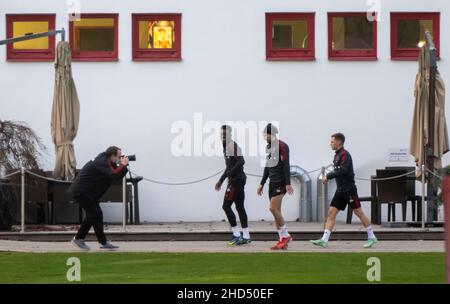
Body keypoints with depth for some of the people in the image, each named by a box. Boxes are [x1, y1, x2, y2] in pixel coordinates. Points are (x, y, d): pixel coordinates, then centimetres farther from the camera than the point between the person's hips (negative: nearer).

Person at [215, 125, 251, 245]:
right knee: (240, 207, 11)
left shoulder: (232, 146, -13)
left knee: (226, 206, -8)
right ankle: (246, 236, 13)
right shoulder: (226, 147, 18)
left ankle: (236, 235, -8)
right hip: (237, 180, 10)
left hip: (236, 180, -10)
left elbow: (241, 162, -25)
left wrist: (229, 174, -25)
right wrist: (221, 180, 27)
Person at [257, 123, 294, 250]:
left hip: (280, 182, -9)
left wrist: (288, 184, -20)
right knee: (276, 211, 5)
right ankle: (282, 240, 7)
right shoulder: (268, 147, 16)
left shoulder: (282, 146, -10)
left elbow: (286, 166, -15)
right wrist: (262, 184, 22)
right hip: (272, 182, 9)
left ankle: (285, 235, -7)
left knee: (273, 208, -17)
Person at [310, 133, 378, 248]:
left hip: (349, 189, -9)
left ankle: (371, 237, 8)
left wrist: (328, 176, -17)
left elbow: (342, 171, -23)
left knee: (359, 212, -2)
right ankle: (324, 240, -6)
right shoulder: (337, 155, 15)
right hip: (341, 190, 9)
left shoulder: (345, 154, -12)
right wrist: (328, 176, 7)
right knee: (331, 212, 0)